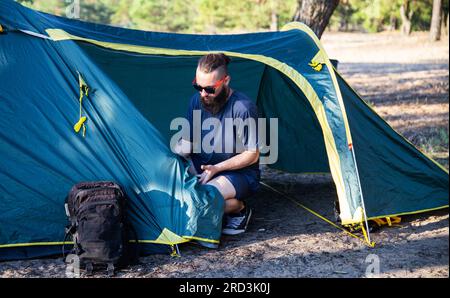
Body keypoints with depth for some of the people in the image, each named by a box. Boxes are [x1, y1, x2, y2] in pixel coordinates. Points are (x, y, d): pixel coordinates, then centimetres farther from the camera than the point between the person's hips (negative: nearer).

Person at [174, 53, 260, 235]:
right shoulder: (197, 100, -2)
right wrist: (178, 153, -18)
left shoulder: (243, 107, -22)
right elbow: (187, 140, 5)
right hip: (202, 167, 7)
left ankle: (240, 208, -1)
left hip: (239, 174, -7)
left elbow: (252, 155, -16)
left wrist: (216, 168, -21)